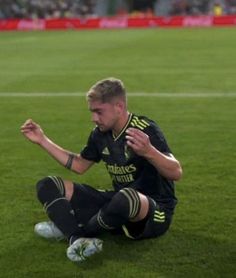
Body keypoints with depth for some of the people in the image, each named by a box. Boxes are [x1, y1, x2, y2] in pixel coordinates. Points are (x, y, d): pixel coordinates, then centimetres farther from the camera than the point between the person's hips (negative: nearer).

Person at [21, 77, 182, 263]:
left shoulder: (145, 130, -18)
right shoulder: (100, 134, 3)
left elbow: (176, 173, -29)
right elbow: (80, 165, 21)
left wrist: (149, 152, -47)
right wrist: (43, 141, 16)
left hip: (154, 212, -7)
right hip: (120, 203, 7)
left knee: (126, 198, -44)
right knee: (47, 186, 0)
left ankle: (69, 228, -13)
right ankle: (79, 240, -28)